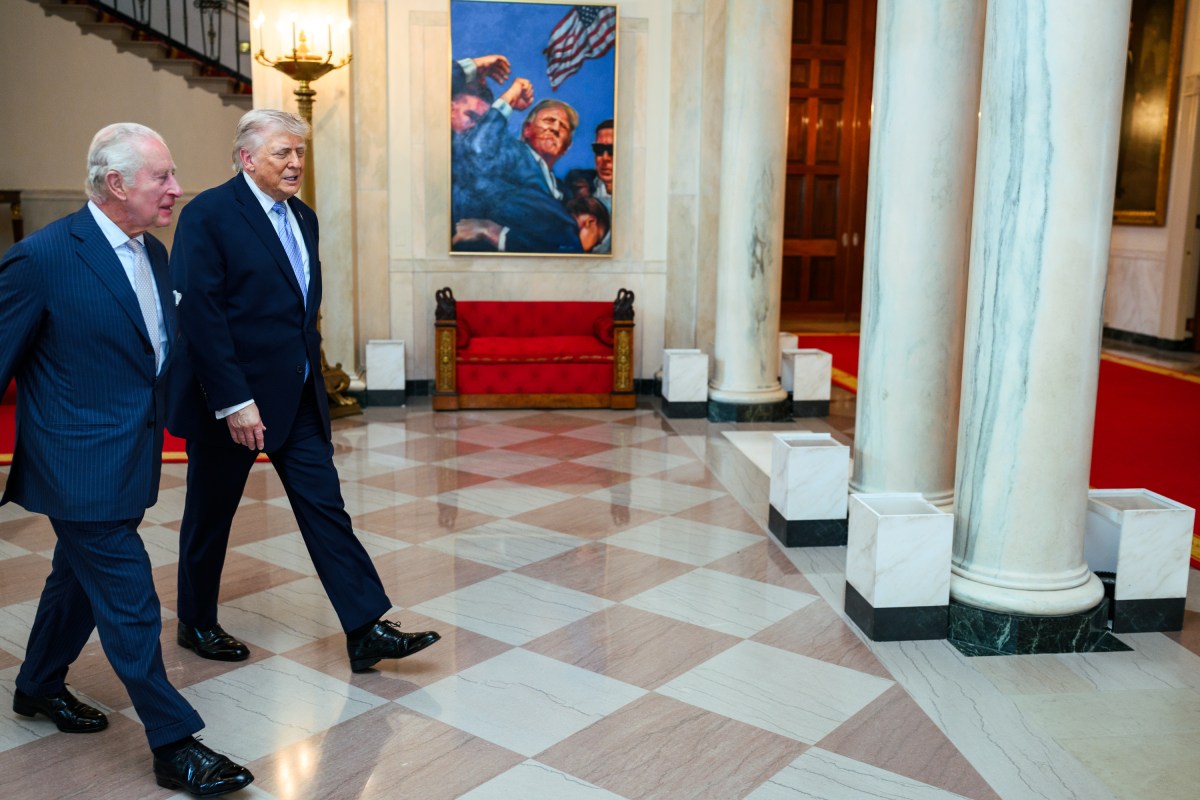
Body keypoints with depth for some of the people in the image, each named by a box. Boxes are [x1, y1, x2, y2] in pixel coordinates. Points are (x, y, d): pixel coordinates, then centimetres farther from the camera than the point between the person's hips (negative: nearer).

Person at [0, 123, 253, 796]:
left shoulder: (153, 253, 7)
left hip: (131, 456, 8)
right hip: (80, 462, -8)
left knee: (82, 577, 24)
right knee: (129, 601, -3)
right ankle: (174, 745, 8)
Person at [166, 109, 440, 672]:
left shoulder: (303, 218, 11)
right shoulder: (208, 215, -13)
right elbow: (200, 314, -19)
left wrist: (309, 370, 15)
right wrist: (234, 402, -21)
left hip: (298, 398, 7)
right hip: (230, 401, -6)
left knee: (325, 508, 2)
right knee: (210, 515, 11)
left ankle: (367, 631, 4)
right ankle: (196, 624, 32)